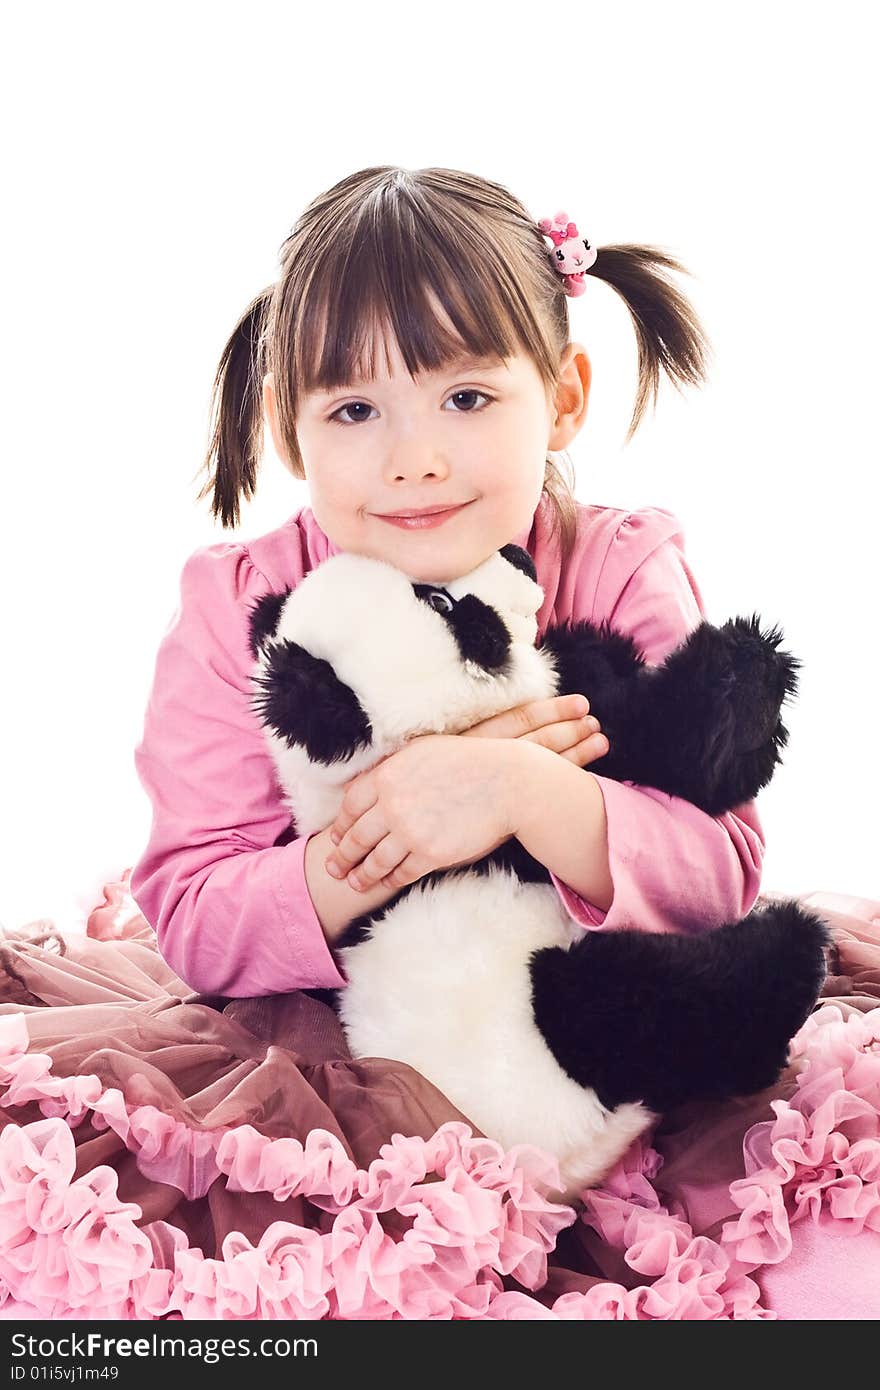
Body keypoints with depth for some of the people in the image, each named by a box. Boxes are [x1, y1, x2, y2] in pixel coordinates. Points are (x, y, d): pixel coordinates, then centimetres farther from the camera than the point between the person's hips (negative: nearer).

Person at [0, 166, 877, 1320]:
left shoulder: (623, 578, -11)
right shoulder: (240, 611, -11)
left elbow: (726, 874, -17)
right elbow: (193, 923, -15)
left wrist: (532, 799, -35)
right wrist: (375, 855, -32)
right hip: (320, 1041, 0)